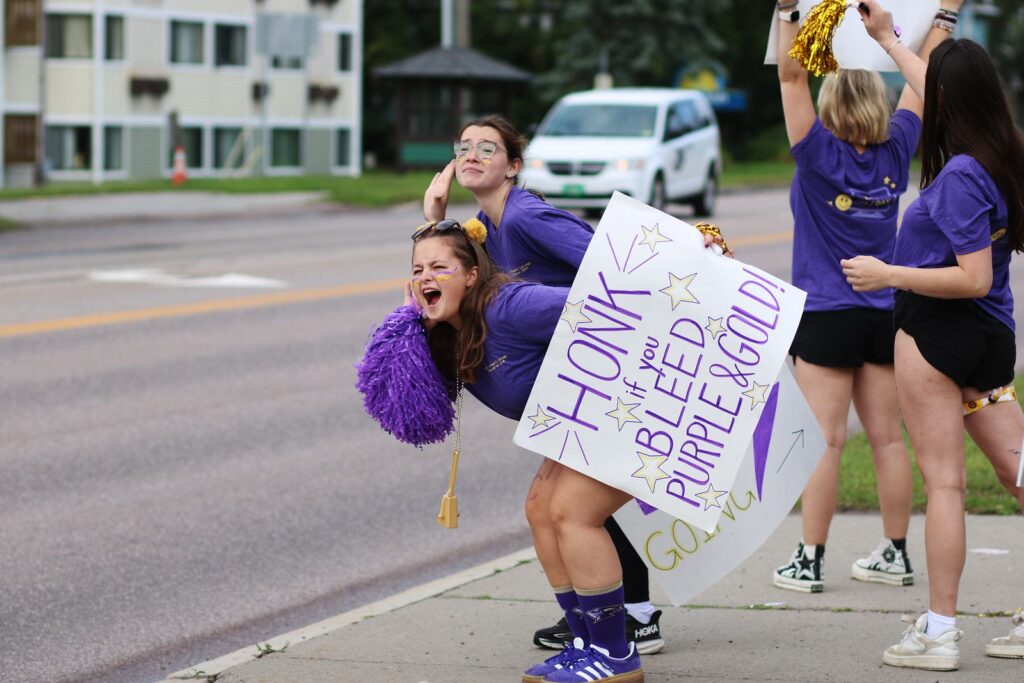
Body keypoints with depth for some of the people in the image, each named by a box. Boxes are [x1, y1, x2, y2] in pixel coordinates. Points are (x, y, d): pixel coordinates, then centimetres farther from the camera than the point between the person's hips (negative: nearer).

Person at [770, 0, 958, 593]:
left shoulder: (820, 155, -10)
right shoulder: (894, 153, 1)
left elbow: (791, 76, -11)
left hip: (827, 317, -4)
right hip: (885, 315, 4)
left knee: (825, 440, -5)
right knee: (888, 438, 9)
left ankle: (810, 562, -2)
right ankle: (896, 555, 15)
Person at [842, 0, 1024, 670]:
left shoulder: (959, 175, -20)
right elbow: (943, 93, 24)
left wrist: (887, 274, -16)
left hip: (936, 330, -8)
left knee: (944, 480, -4)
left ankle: (939, 632, 1)